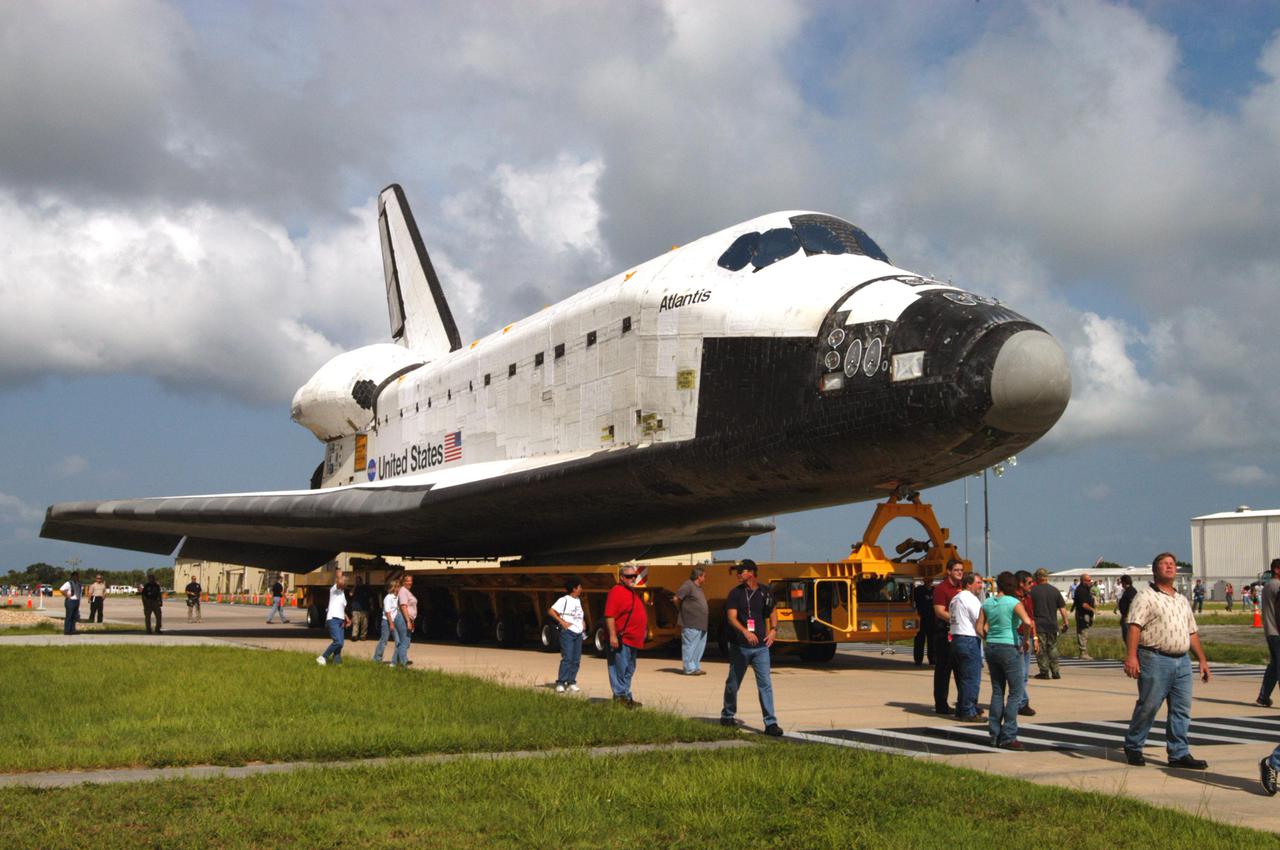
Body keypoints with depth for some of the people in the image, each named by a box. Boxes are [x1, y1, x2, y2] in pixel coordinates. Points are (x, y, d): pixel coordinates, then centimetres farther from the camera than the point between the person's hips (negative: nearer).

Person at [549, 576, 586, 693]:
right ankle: (560, 683, -10)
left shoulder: (578, 600, 18)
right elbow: (551, 611, -11)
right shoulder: (564, 600, -5)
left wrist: (583, 622, 13)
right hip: (567, 632, -7)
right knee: (567, 658, -13)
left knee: (576, 660, 5)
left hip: (578, 633, 7)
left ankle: (571, 682, 11)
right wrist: (562, 622, -13)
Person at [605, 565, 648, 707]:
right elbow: (609, 615, -21)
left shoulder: (632, 592, 18)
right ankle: (620, 696, -2)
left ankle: (626, 696, 24)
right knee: (620, 669, -6)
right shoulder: (616, 592, -14)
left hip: (632, 640, 10)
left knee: (629, 670, 16)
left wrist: (644, 631, 25)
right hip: (621, 640, -10)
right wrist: (613, 635, -25)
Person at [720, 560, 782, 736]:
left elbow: (772, 612, 19)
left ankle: (770, 723, -6)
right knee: (733, 683, 12)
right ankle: (727, 716, 32)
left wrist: (773, 630, 0)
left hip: (761, 646, 1)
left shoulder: (765, 592, 5)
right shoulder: (735, 593, -2)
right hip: (739, 646, -1)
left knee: (765, 684, -6)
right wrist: (745, 632, -30)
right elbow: (731, 617, -12)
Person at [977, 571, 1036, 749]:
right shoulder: (1014, 603, -11)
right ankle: (1008, 737, -1)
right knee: (1016, 693, 2)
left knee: (997, 692, 14)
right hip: (1010, 648, -6)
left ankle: (995, 735, 16)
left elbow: (979, 628, 6)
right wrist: (1034, 636, -9)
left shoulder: (987, 603, 6)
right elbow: (1027, 622, -25)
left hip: (991, 648, 6)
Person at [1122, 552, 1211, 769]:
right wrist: (1131, 656, -24)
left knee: (1182, 710, 5)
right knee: (1148, 706, -1)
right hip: (1155, 660, -7)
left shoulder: (1182, 600, 21)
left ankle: (1179, 753, 10)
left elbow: (1192, 633, 25)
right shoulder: (1146, 597, -3)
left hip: (1182, 661, 7)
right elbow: (1135, 626, -13)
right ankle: (1133, 747, 14)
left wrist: (1202, 659, 19)